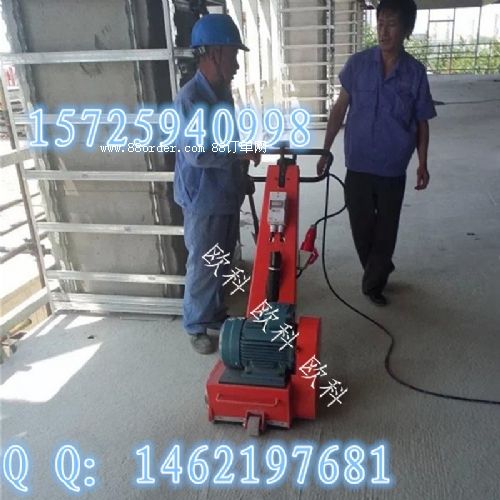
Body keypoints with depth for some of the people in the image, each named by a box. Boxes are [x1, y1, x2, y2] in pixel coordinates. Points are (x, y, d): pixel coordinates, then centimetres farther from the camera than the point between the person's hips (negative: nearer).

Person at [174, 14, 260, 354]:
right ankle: (196, 326, 25)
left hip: (227, 196, 8)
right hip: (203, 201, -8)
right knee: (202, 266, 6)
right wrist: (241, 151, -21)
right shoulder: (190, 99, -21)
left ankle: (216, 314, 38)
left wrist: (241, 175, 12)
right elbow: (196, 153, -29)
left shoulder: (223, 91, 7)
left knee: (222, 262, 19)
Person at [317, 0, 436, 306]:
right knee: (362, 228, 9)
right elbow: (340, 109, 4)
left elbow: (422, 122, 5)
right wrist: (326, 150, 2)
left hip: (393, 169, 0)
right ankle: (381, 270, 37)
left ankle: (373, 284, 27)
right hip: (358, 165, 0)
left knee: (386, 231, 8)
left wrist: (423, 164, 1)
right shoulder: (358, 64, -2)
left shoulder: (416, 72, -2)